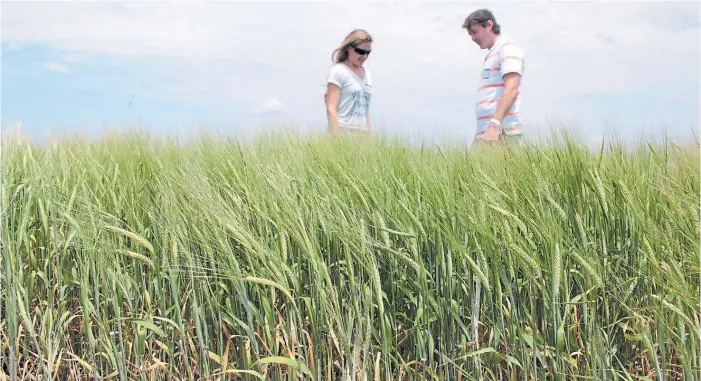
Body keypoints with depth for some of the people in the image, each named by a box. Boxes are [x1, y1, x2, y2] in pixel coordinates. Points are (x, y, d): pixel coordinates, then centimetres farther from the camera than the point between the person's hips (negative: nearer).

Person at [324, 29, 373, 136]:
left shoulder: (367, 74, 17)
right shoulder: (338, 71, -2)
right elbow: (331, 108, -8)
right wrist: (337, 138, -16)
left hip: (362, 134, 6)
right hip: (343, 132, -6)